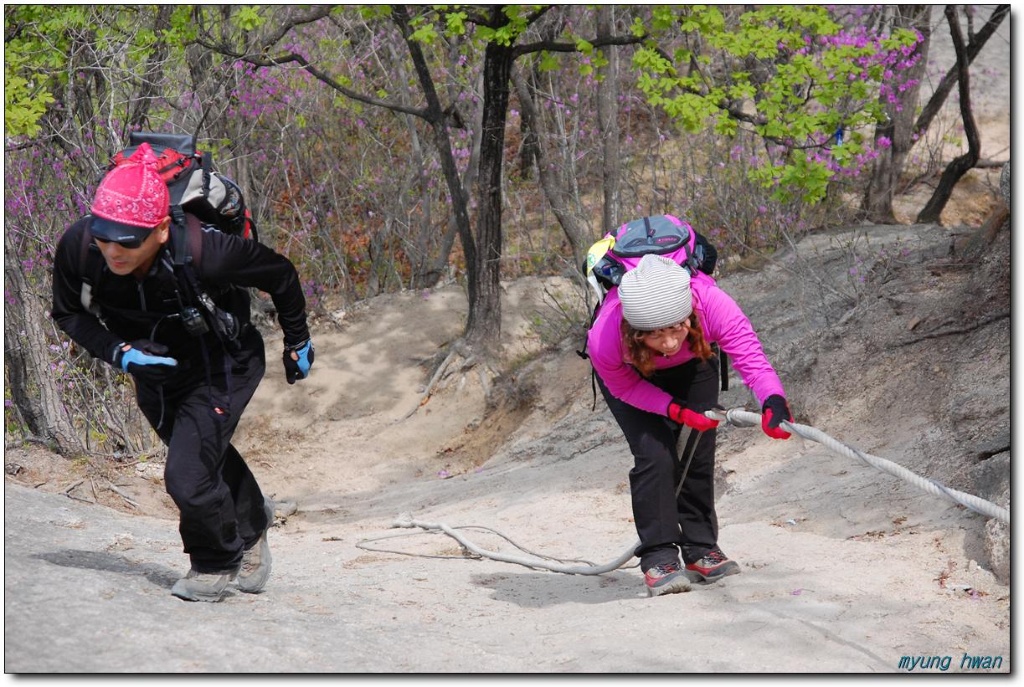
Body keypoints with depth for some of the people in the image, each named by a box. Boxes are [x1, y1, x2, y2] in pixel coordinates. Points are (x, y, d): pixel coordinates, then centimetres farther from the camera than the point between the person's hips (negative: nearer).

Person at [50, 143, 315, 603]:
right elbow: (67, 313, -9)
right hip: (151, 371, 5)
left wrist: (297, 342, -3)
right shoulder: (78, 246, -30)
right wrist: (115, 352, -27)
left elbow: (281, 275, -20)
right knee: (209, 454, 26)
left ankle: (215, 564, 15)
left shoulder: (203, 253, -40)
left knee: (187, 478, -16)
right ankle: (250, 522, 56)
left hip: (220, 368, -5)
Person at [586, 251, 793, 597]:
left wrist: (773, 401, -66)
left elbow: (752, 358, -46)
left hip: (691, 365, 2)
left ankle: (701, 550, 16)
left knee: (699, 452, 0)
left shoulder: (711, 303, -43)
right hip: (629, 372, -2)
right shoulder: (605, 339, -43)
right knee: (654, 454, -18)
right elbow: (625, 387, -22)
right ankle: (658, 558, -11)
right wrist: (675, 410, -35)